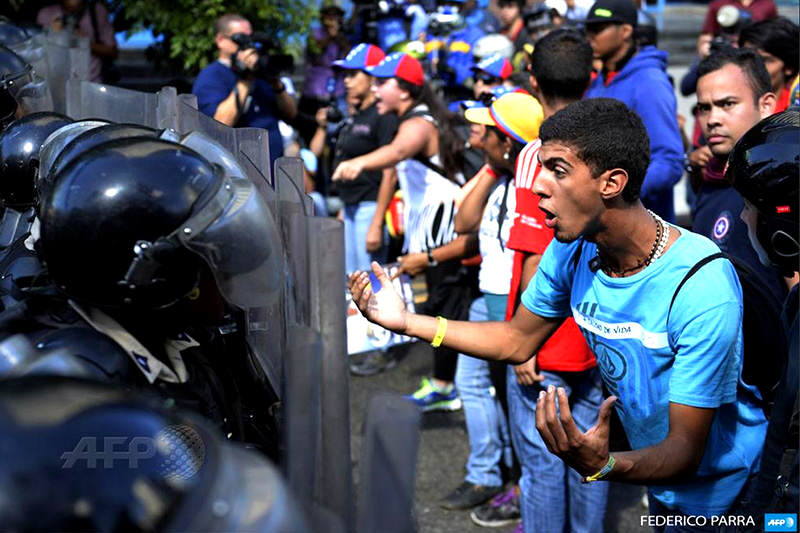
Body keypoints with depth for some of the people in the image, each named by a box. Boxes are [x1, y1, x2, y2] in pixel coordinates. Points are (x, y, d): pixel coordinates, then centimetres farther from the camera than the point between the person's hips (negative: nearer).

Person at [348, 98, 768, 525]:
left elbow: (686, 450, -28)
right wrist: (405, 321, -4)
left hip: (731, 495, -6)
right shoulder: (572, 250, -12)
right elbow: (517, 340, 5)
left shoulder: (702, 290, -32)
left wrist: (604, 466, -49)